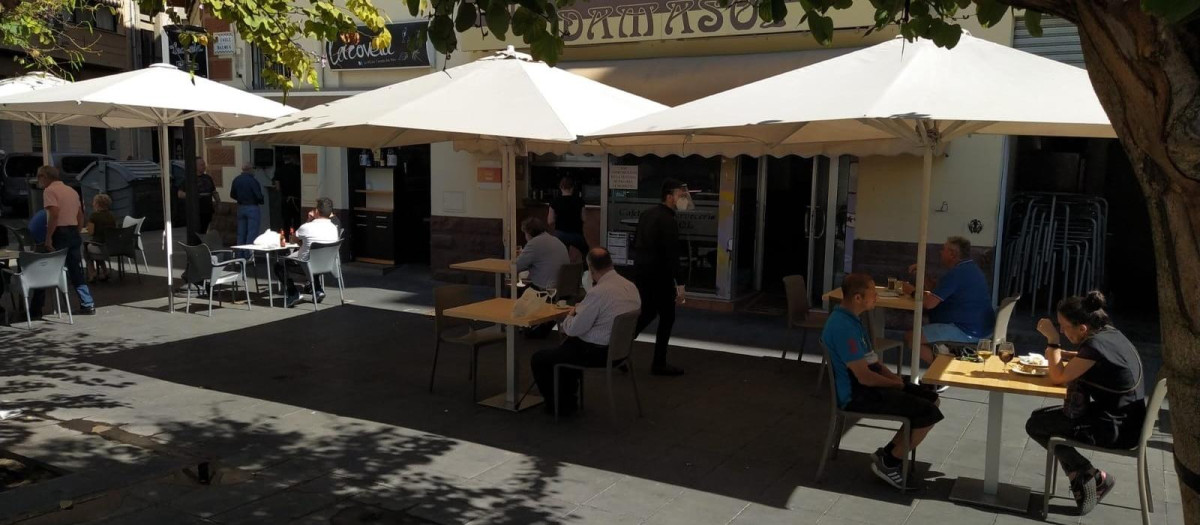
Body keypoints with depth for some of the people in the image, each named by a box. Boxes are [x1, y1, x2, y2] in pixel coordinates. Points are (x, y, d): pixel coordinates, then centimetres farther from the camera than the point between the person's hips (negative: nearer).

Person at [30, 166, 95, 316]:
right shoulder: (72, 191, 16)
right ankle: (88, 305, 6)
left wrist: (48, 238, -20)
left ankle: (35, 310, 5)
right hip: (74, 234, 7)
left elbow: (54, 214, -20)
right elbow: (80, 216, 16)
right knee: (76, 272, 10)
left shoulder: (49, 190, -8)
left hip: (59, 234, -7)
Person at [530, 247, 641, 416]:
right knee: (567, 346, 33)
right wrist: (581, 310, 13)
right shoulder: (631, 287, 0)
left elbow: (572, 329, -18)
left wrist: (570, 316, 4)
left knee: (538, 359, 5)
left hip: (598, 352, -9)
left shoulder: (599, 292, -26)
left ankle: (560, 405, 19)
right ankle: (570, 395, 38)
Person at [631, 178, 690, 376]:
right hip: (659, 276, -9)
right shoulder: (668, 220, -18)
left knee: (647, 314, 20)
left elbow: (635, 242, 18)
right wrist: (680, 284, -21)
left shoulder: (647, 214, 10)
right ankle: (659, 364, 10)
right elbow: (672, 255, -22)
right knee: (667, 318, 4)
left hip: (642, 272, 9)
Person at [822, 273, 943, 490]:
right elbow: (864, 376, -25)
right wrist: (895, 384, -8)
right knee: (929, 413, -15)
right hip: (857, 395, -11)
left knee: (931, 398, 13)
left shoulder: (850, 318, 8)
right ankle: (888, 463, 0)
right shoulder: (844, 327, -26)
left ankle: (891, 452, 16)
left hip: (867, 385, 11)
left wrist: (892, 376, 3)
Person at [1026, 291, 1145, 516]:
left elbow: (1058, 377, -19)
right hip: (1124, 419, 9)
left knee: (1035, 424, 0)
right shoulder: (1110, 333, 2)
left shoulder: (1096, 345, -26)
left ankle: (1092, 477, 7)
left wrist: (1052, 339, -15)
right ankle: (1083, 477, 16)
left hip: (1115, 429, -9)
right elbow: (1085, 361, 22)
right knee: (1042, 416, 16)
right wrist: (1061, 354, 4)